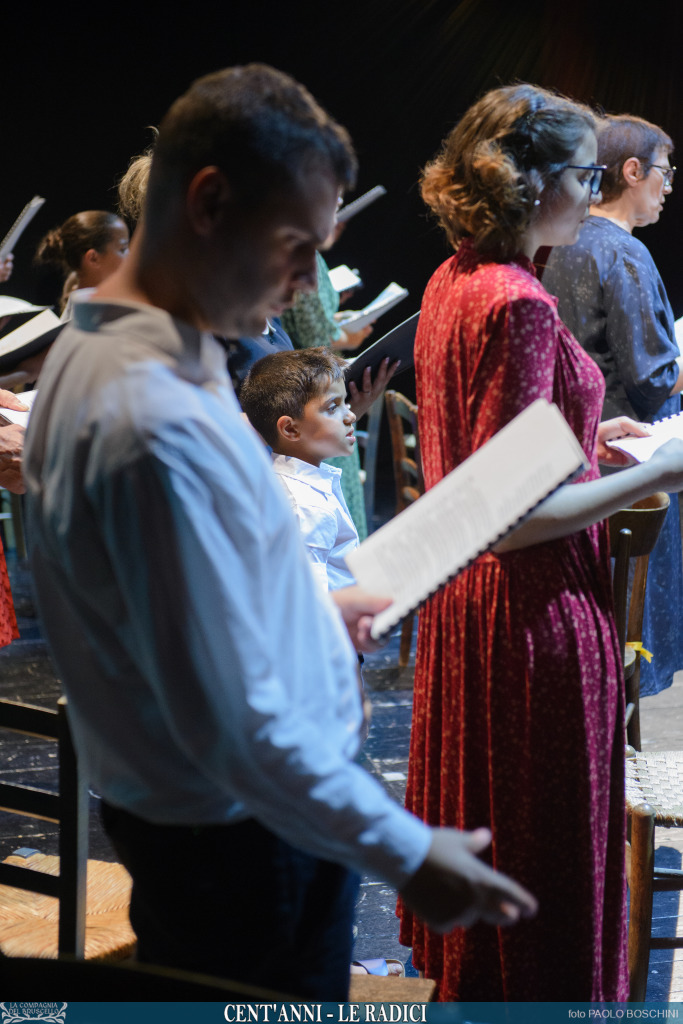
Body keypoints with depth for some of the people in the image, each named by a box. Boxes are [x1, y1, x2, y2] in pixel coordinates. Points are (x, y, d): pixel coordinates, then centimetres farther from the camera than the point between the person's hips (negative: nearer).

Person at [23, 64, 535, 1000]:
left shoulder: (94, 350, 3)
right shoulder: (161, 428, -32)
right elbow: (235, 722, -30)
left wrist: (310, 611, 19)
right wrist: (407, 855, -22)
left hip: (179, 817, 10)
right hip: (243, 843, -10)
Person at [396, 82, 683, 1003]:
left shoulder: (452, 283, 6)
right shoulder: (517, 303, -24)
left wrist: (586, 435, 15)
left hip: (464, 598, 10)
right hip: (535, 609, -10)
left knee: (478, 817, 24)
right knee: (544, 849, 6)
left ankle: (463, 977, 40)